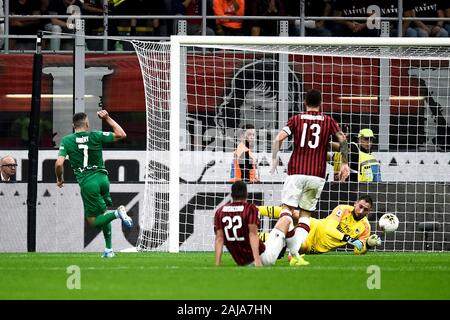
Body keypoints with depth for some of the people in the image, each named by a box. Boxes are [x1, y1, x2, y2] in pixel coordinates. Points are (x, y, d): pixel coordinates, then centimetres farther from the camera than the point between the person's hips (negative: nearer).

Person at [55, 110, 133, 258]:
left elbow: (59, 163, -8)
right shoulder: (96, 136, 1)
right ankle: (109, 249, 15)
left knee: (93, 221, 2)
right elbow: (121, 135, 7)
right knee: (103, 214, 22)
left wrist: (59, 179, 11)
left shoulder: (66, 141, 0)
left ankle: (117, 213, -25)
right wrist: (108, 118, 12)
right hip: (102, 178, 3)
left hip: (87, 182, -3)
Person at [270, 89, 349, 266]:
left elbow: (279, 138, -4)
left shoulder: (296, 119, 7)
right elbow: (343, 140, -4)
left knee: (287, 208, 4)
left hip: (296, 172, -1)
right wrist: (345, 163, 0)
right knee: (306, 214, 10)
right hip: (317, 175, 1)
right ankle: (295, 253, -7)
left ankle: (292, 248, -19)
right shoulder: (329, 121, 8)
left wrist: (274, 159, 5)